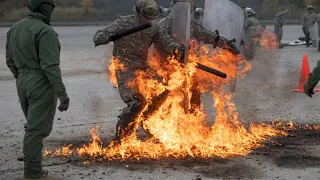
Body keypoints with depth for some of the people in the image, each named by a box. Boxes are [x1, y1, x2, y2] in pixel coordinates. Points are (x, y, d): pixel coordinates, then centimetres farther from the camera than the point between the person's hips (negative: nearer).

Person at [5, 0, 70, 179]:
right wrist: (62, 93, -22)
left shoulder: (15, 28, 9)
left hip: (24, 85, 8)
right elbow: (50, 66, -23)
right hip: (43, 86, -8)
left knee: (34, 127, 19)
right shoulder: (46, 31, -17)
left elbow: (11, 60, 15)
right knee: (37, 130, -3)